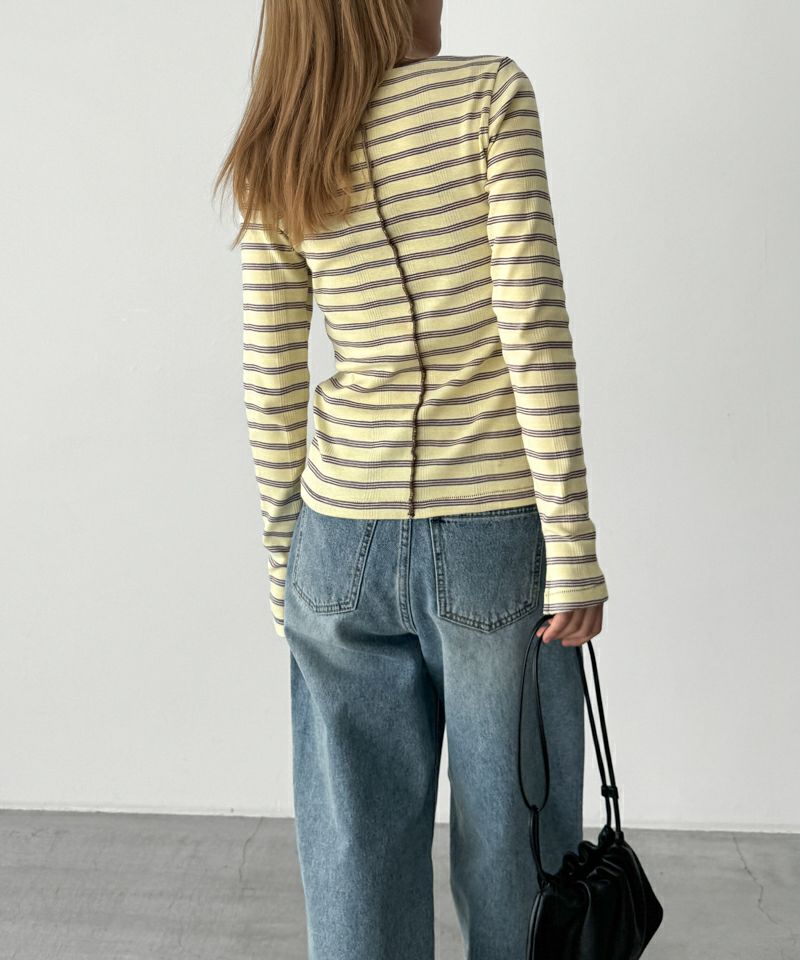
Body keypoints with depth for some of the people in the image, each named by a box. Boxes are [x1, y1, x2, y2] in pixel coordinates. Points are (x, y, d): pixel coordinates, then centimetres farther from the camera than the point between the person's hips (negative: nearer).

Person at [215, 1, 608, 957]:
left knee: (357, 855, 14)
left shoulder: (273, 164, 6)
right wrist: (573, 546, -10)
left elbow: (271, 392, 5)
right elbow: (533, 329, -13)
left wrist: (282, 559, 14)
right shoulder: (490, 93, -5)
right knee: (510, 846, 13)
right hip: (493, 531, -3)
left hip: (345, 536, 4)